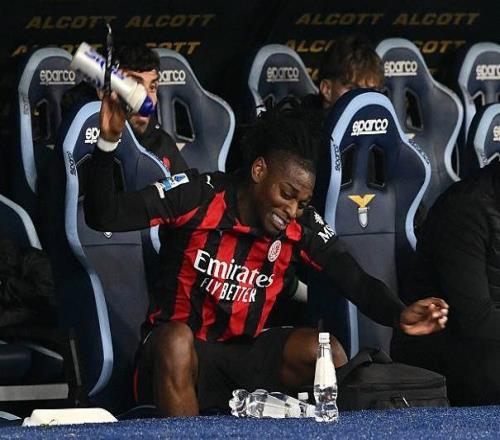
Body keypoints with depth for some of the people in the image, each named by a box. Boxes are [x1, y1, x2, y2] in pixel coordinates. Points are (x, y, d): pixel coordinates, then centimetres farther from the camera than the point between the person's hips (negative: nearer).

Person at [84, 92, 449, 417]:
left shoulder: (301, 226, -2)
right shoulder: (198, 196, -13)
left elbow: (354, 280, -9)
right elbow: (103, 217, -17)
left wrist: (398, 315, -30)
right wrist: (108, 144, -32)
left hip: (246, 354, 4)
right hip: (180, 351, -3)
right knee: (177, 339, -39)